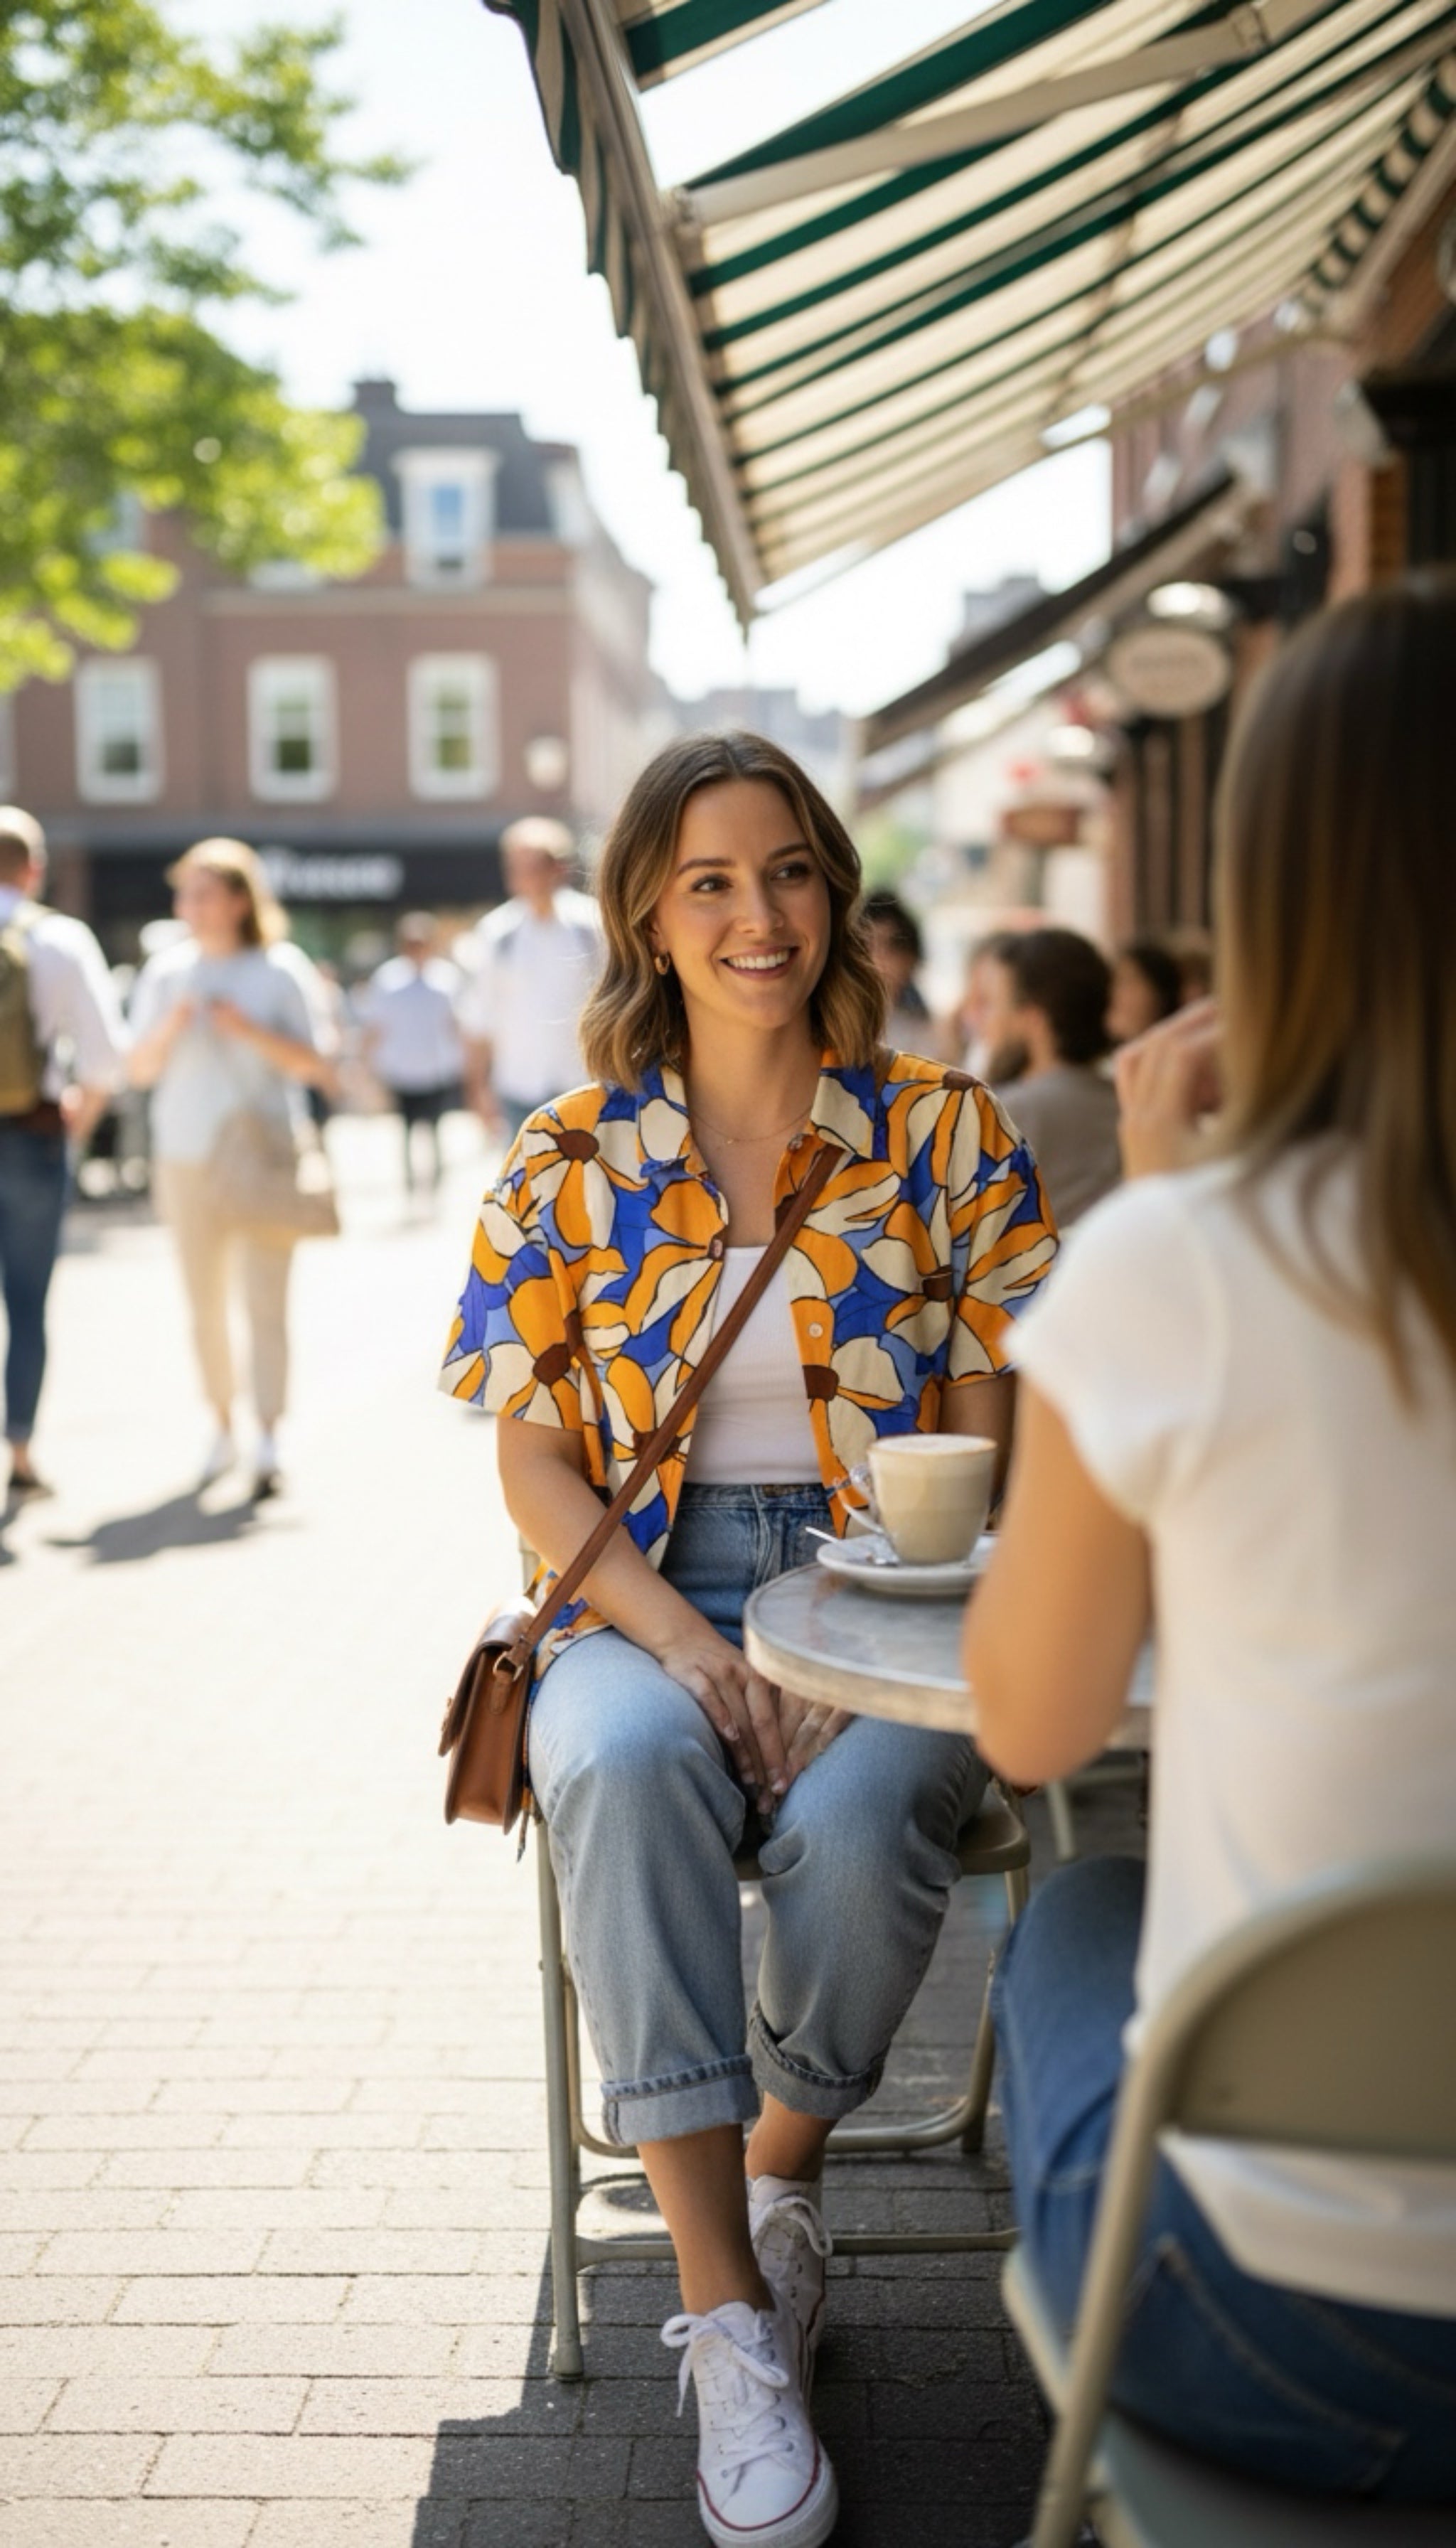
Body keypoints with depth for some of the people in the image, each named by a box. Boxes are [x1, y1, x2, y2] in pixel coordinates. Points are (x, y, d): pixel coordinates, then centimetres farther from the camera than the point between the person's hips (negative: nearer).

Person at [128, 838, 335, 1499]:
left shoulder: (279, 971, -1)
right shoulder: (167, 972, 7)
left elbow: (316, 1066, -4)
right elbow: (141, 1069, 7)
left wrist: (252, 1031, -16)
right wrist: (169, 1028, -11)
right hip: (186, 1160, 3)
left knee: (265, 1301, -7)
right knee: (204, 1303, 8)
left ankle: (268, 1444, -7)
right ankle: (222, 1427, 22)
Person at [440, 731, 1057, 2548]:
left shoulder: (946, 1136, 2)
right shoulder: (572, 1162, 5)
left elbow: (983, 1448, 0)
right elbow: (535, 1464, 3)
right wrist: (689, 1647, -13)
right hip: (648, 1598, 1)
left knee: (857, 1818, -32)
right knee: (622, 1770, -33)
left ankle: (777, 2193, 0)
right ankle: (730, 2324, -22)